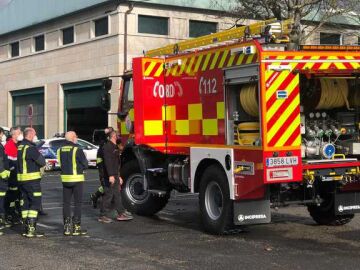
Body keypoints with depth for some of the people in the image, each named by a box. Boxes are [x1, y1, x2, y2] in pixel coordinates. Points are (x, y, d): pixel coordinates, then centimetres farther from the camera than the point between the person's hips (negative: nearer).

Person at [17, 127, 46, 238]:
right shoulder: (30, 148, -16)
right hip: (32, 179, -9)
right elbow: (42, 162, -14)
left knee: (26, 203, 13)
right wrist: (40, 155, 6)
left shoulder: (20, 147, 13)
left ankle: (26, 228, 18)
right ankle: (31, 229, -11)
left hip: (21, 178, 9)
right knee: (35, 203, -6)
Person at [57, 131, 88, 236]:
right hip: (77, 179, -5)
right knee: (78, 203, 2)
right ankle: (76, 227, 0)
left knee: (66, 203, 10)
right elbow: (85, 164, -8)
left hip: (65, 179, 5)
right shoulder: (77, 150, -13)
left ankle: (67, 227, 11)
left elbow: (61, 164, 12)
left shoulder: (60, 150, 6)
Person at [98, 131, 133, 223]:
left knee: (116, 194, 11)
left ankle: (121, 213, 14)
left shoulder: (115, 147, 19)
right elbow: (107, 161, -22)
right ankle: (103, 215, 1)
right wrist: (111, 175, -28)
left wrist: (118, 176, 25)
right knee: (108, 195, -5)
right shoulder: (108, 146, -13)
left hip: (115, 175, 10)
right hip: (110, 176, -10)